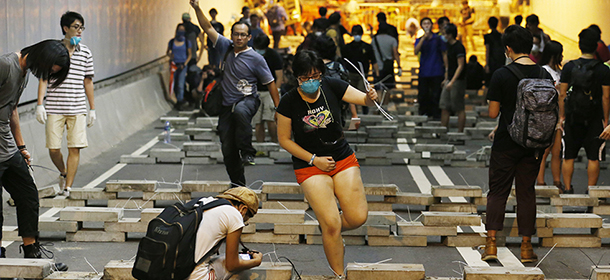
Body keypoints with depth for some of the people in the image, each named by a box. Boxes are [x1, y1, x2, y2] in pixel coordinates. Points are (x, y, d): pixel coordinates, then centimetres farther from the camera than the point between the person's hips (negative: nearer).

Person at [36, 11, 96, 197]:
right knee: (53, 148, -2)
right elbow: (43, 78, 1)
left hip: (77, 109, 2)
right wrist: (40, 105, -7)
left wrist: (92, 109, 13)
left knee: (75, 148, -5)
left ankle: (68, 187, 2)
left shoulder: (86, 53, 8)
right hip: (54, 109, -1)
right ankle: (63, 173, 28)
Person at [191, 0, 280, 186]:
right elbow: (208, 28, 6)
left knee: (240, 111, -42)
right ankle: (237, 184, 17)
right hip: (227, 105, 5)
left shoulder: (256, 59, -5)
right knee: (227, 149, 4)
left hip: (248, 100, -5)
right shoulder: (226, 48, 7)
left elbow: (270, 83, -2)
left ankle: (247, 152, -33)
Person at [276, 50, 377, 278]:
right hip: (310, 166, -3)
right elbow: (284, 139, -5)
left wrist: (370, 97, -36)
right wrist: (314, 159, -11)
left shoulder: (332, 87, -7)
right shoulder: (289, 102, -12)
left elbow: (364, 99, -11)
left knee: (358, 218, -6)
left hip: (343, 159, 3)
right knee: (332, 225, -13)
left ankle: (328, 228, 28)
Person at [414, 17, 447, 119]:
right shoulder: (419, 40, 10)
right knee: (423, 95, 2)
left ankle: (436, 115, 2)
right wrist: (424, 37, -15)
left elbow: (444, 54, 7)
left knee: (436, 95, -4)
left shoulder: (438, 39, 5)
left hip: (437, 72, -2)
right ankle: (424, 113, 13)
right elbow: (416, 52, -9)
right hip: (424, 73, 2)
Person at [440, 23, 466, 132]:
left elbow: (460, 66, -19)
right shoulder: (449, 45, 12)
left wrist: (452, 82, -24)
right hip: (450, 80, 9)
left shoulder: (459, 47, -16)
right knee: (444, 107, 8)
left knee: (459, 109, -3)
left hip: (458, 81, -9)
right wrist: (446, 79, 22)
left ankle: (460, 132, 2)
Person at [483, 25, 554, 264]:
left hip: (505, 145, -3)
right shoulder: (544, 75, -1)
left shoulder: (501, 75, -12)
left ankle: (491, 244, 2)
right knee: (526, 193, 9)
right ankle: (526, 247, 11)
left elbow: (493, 113, -10)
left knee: (497, 192, 6)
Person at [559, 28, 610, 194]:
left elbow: (562, 94, -1)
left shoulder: (569, 67, -3)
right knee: (593, 158, 4)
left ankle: (568, 189, 9)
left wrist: (562, 116, 8)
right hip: (594, 118, -1)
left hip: (572, 118, 1)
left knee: (568, 157, 9)